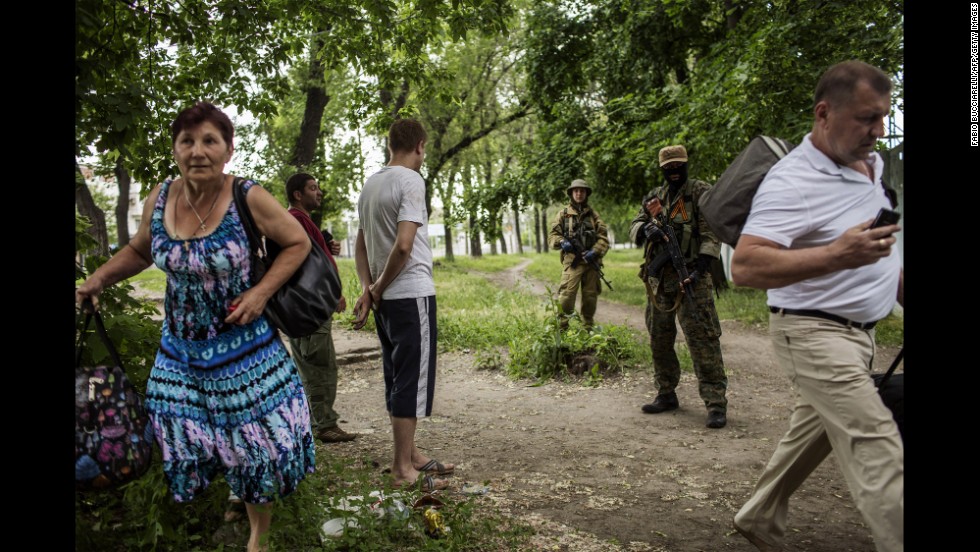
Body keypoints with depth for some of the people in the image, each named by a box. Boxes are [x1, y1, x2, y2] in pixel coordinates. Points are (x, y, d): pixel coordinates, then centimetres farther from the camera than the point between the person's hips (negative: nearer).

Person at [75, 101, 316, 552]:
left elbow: (298, 243, -5)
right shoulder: (159, 199, -2)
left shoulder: (249, 199, -16)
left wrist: (262, 291, -16)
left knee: (255, 441, 6)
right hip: (181, 349, 4)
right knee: (187, 438, 10)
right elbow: (139, 250, 16)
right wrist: (97, 280, 2)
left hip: (244, 345, -4)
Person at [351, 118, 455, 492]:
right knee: (413, 379, -2)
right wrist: (379, 287, -8)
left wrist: (368, 289, 5)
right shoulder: (410, 181, -12)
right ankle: (403, 467, 4)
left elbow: (361, 244, 14)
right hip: (412, 294, -8)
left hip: (386, 297, 9)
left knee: (397, 378, 14)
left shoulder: (370, 184, 14)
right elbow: (404, 245, -21)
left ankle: (409, 454, 25)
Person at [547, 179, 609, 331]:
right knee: (566, 296, -13)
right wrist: (562, 241, -13)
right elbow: (552, 235, 8)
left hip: (591, 261, 2)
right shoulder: (563, 214, 10)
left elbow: (603, 237, 7)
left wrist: (595, 251, -10)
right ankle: (561, 329, -8)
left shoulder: (593, 214, 14)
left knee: (590, 296, 7)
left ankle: (588, 329, 20)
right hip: (572, 261, -2)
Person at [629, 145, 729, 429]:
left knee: (703, 339, -9)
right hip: (658, 278, 6)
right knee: (659, 339, 12)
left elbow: (712, 233, -7)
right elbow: (634, 227, 13)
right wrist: (646, 229, -12)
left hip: (690, 277, -6)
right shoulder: (654, 197, 16)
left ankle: (716, 402, -4)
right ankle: (666, 394, 26)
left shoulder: (701, 192, 0)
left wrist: (701, 268, -19)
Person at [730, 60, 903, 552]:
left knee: (811, 434, 19)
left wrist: (897, 283, 21)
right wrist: (836, 256, -40)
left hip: (859, 329, 9)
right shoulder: (792, 181, -21)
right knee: (879, 455, -13)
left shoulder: (872, 164, 8)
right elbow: (744, 267, -33)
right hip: (815, 332, -9)